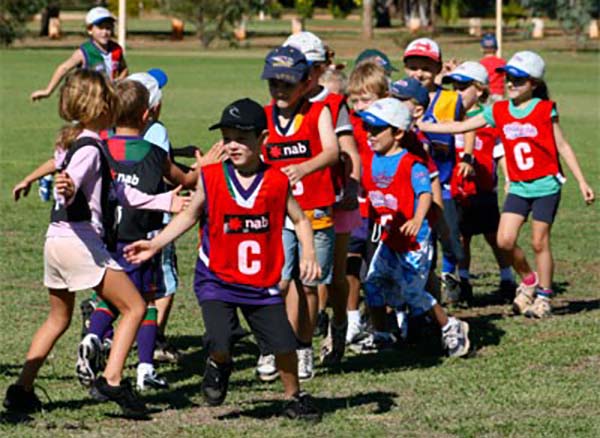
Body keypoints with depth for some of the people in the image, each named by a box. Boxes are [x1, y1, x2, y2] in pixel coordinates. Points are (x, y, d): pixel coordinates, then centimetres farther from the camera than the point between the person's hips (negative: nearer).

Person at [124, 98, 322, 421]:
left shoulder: (277, 182, -5)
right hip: (217, 279, -1)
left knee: (284, 343, -4)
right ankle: (219, 367, 19)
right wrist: (154, 244, 2)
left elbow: (300, 220, 7)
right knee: (220, 342, -19)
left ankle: (294, 397, 23)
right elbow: (189, 216, 8)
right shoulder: (211, 178, -5)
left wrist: (308, 254, -8)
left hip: (261, 285, 1)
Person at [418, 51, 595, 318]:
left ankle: (543, 296, 14)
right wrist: (419, 126, 1)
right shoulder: (499, 111, 4)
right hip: (518, 187, 4)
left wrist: (582, 181, 0)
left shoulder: (545, 110, -6)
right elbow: (460, 127, 6)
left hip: (546, 185, -4)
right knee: (505, 240, -7)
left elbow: (562, 146, 0)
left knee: (539, 242, -1)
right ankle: (529, 281, 18)